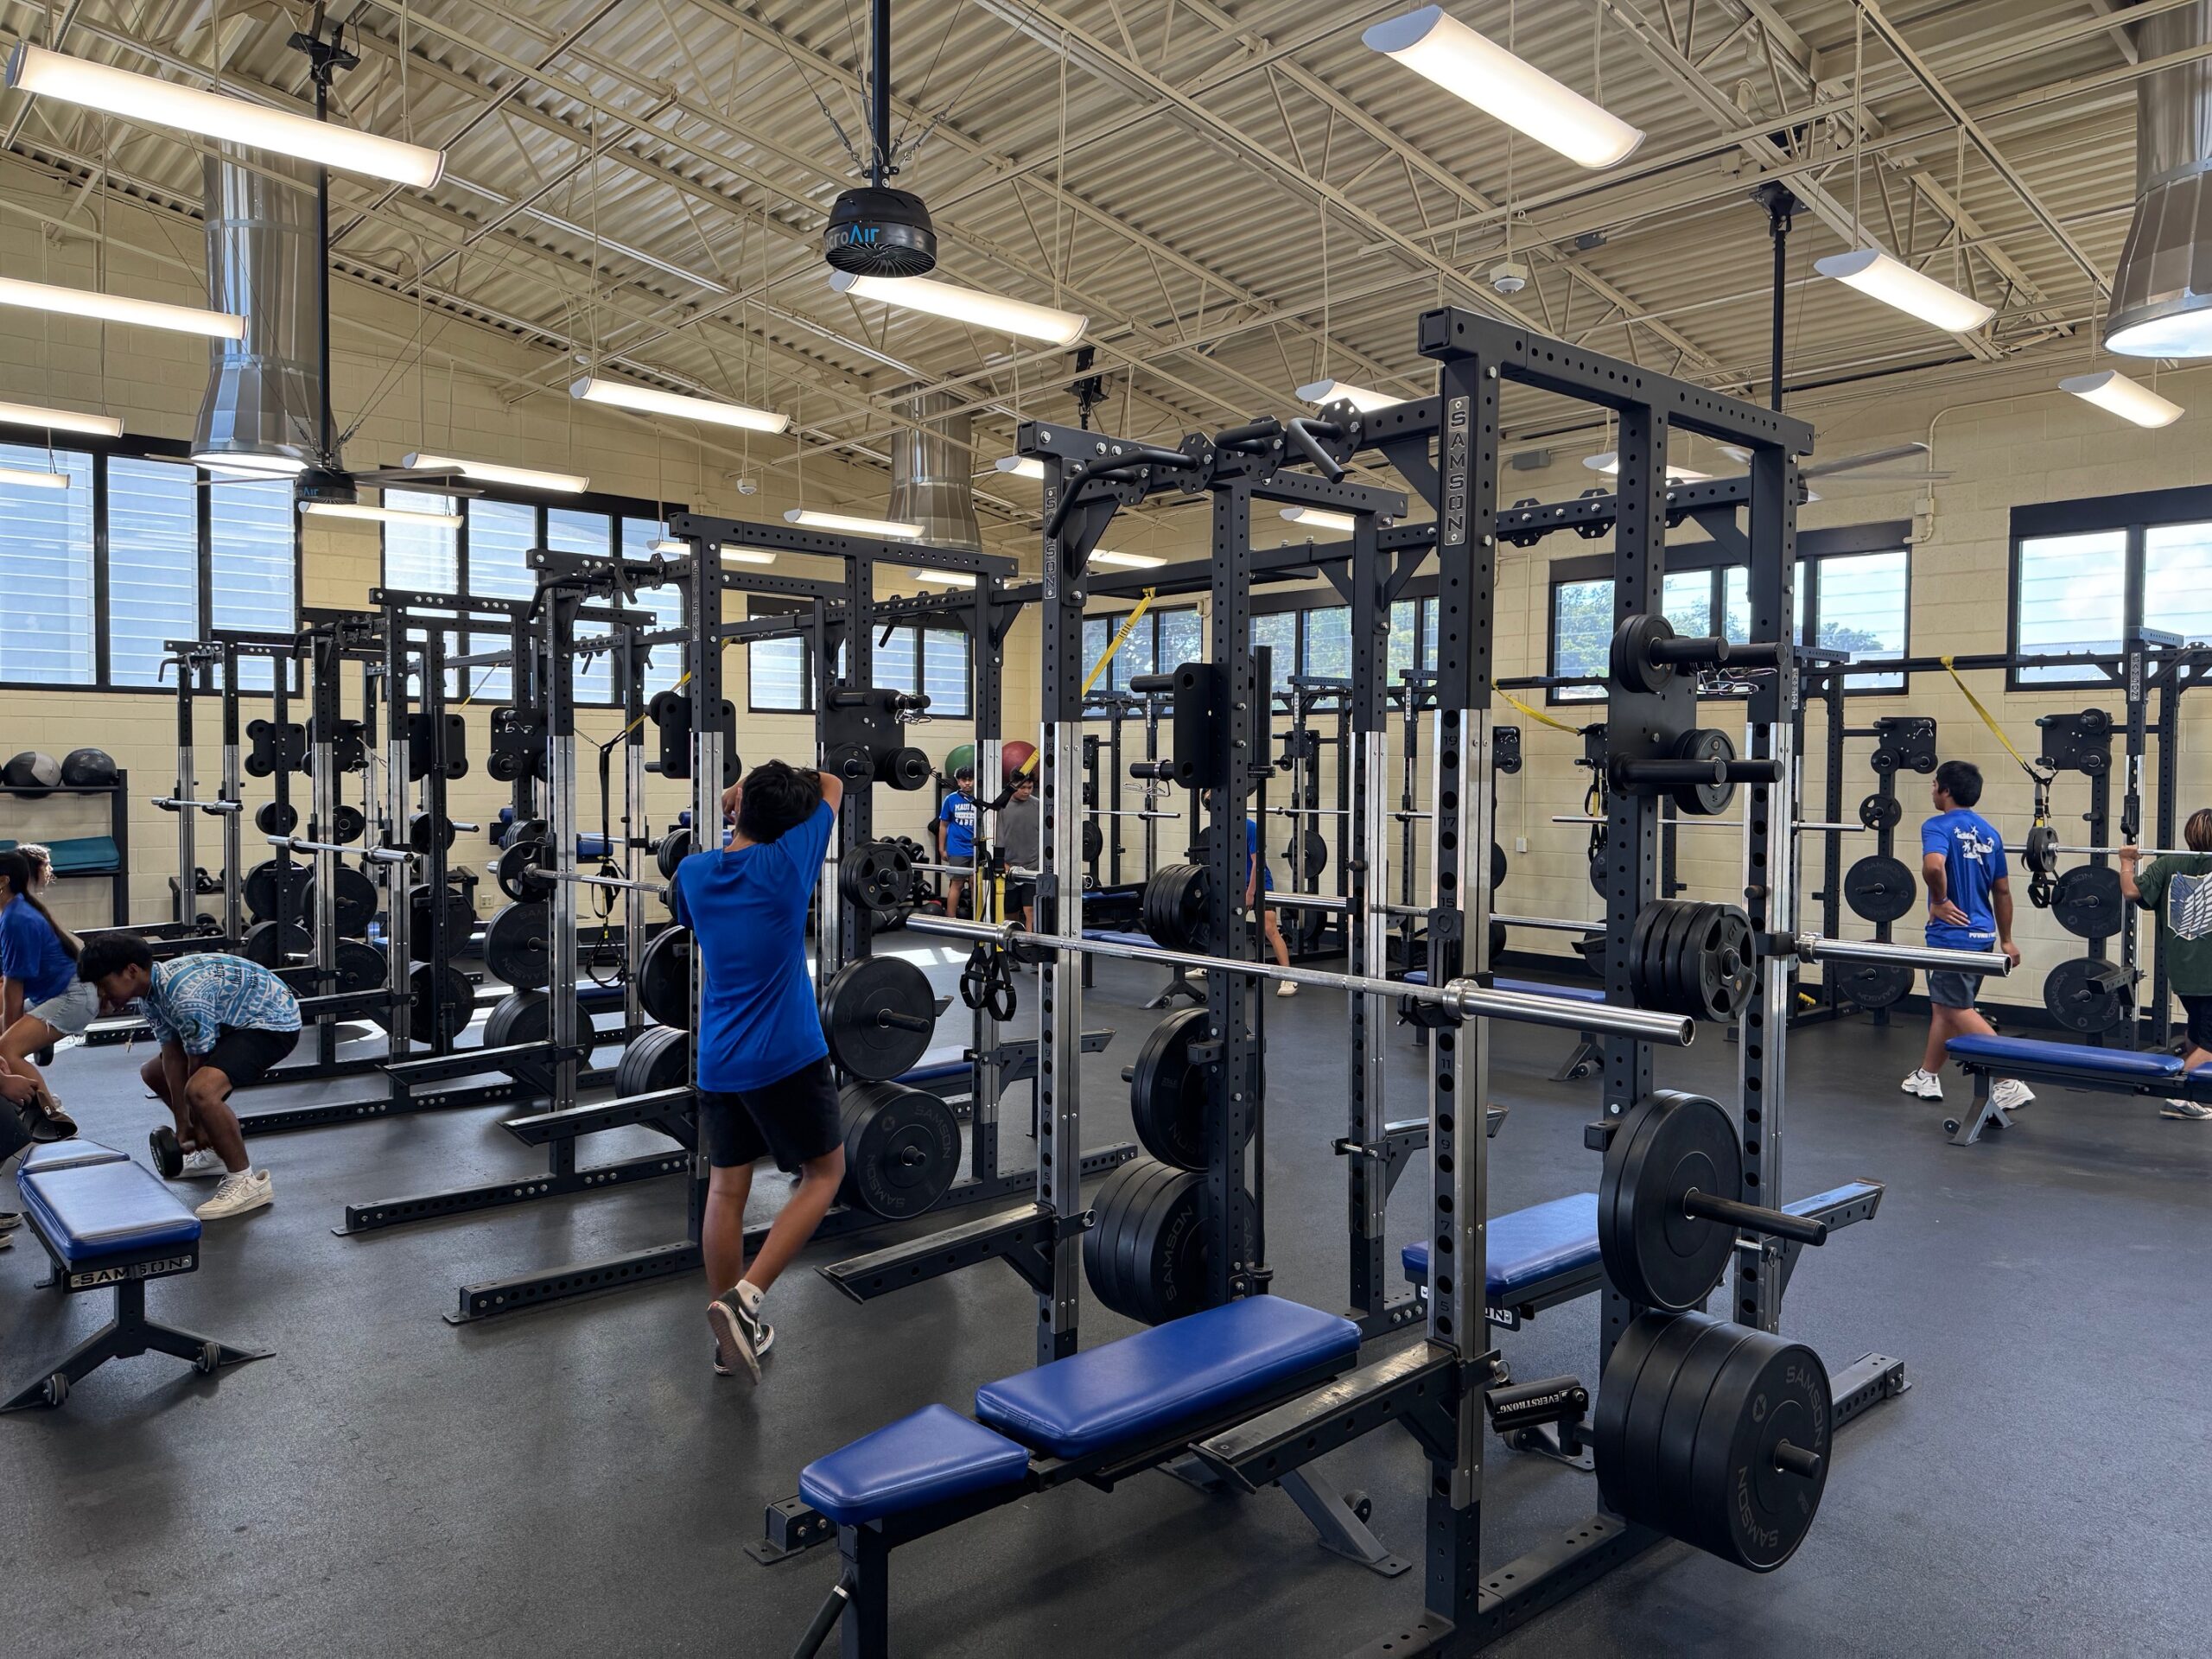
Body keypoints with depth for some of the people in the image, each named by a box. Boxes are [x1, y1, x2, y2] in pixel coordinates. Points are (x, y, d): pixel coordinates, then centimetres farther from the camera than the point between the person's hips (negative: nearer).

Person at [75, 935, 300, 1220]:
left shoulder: (184, 995, -29)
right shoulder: (152, 990, -1)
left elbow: (199, 1064, -20)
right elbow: (173, 1057, 1)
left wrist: (198, 1127, -7)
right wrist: (183, 1126, -1)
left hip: (273, 1022, -11)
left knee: (201, 1090, -31)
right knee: (153, 1073, 19)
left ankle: (247, 1182, -17)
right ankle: (219, 1150, 25)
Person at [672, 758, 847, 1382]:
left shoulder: (693, 873, 1)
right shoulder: (787, 863, -12)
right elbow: (832, 785, 3)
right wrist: (780, 781, 14)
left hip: (717, 1061, 5)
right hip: (787, 1056, -5)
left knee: (726, 1190, 12)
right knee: (824, 1174, 9)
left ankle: (731, 1338, 19)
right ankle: (745, 1296, -6)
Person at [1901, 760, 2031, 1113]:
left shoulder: (1939, 826, -13)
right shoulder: (1989, 833, 12)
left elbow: (1933, 865, -35)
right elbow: (2002, 890, 16)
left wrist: (1940, 902, -17)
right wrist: (2006, 940, 23)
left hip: (1953, 933, -8)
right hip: (1981, 933, 8)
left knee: (1958, 1010, -4)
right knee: (1942, 1005, 18)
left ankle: (2010, 1081, -12)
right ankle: (1927, 1077, 27)